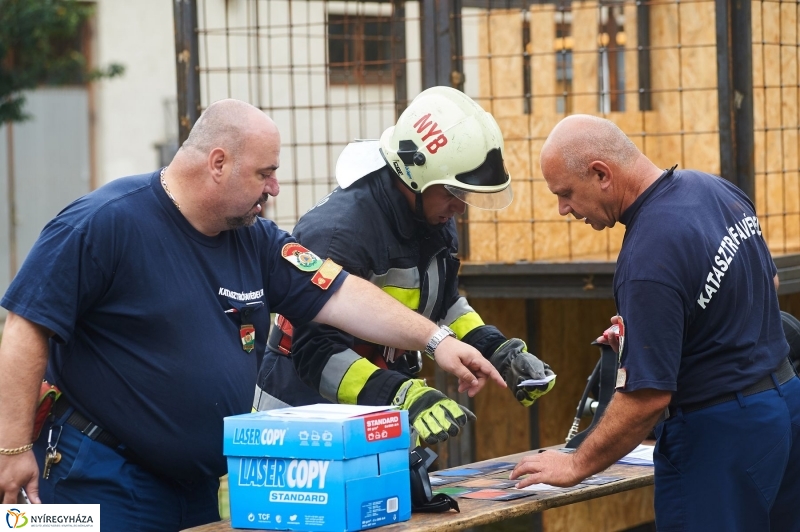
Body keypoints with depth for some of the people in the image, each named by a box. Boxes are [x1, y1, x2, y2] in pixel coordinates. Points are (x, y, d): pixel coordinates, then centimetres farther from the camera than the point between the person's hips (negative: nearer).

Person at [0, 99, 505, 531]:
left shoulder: (256, 240, 7)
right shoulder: (104, 223, -15)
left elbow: (340, 295, 6)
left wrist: (435, 339, -3)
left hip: (203, 482, 7)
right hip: (100, 481, -7)